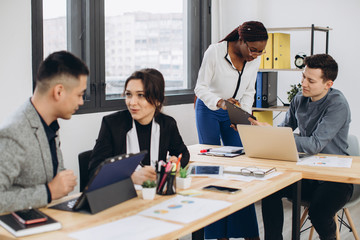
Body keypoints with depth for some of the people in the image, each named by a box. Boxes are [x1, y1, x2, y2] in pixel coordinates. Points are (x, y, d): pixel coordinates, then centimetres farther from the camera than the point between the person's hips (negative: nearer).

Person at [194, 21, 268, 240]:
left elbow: (249, 92, 2)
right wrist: (219, 102, -35)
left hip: (233, 112, 4)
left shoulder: (255, 59, -9)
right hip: (208, 109, -4)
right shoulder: (214, 52, -23)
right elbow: (200, 88, -18)